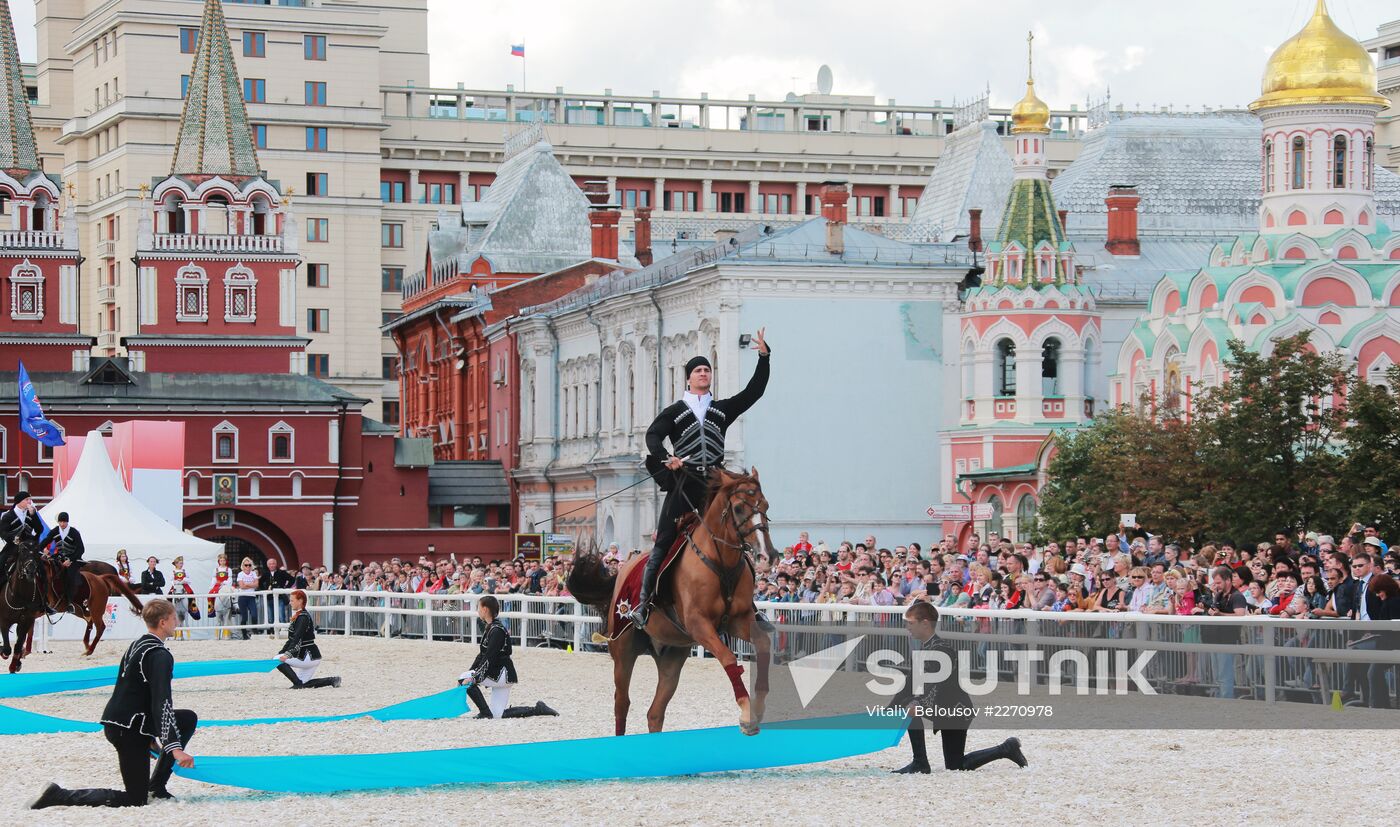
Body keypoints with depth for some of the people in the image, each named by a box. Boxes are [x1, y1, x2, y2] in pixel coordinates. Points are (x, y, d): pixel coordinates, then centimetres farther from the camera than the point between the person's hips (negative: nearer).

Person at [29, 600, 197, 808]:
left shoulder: (136, 646, 16)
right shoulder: (160, 656, -14)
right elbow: (161, 703, -25)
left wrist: (152, 737, 36)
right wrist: (175, 747, -31)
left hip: (114, 721, 9)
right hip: (129, 730, -9)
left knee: (189, 719, 17)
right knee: (135, 800, -3)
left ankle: (156, 786, 17)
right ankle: (60, 796, -10)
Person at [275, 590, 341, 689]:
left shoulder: (303, 617, -15)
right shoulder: (298, 616, 15)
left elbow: (297, 639, -28)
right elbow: (292, 639, 20)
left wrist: (288, 654, -39)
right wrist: (281, 653, 15)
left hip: (309, 657, -10)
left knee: (278, 661, -15)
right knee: (305, 684, 17)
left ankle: (298, 684, -12)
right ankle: (332, 680, 16)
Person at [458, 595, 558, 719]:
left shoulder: (496, 630, -17)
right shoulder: (490, 628, 14)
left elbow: (489, 659, -23)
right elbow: (482, 655, 17)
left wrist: (473, 678, -26)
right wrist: (470, 673, 10)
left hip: (502, 675, -10)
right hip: (498, 675, 10)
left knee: (465, 678, -11)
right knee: (498, 715, 9)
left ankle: (485, 712, -7)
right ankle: (537, 709, 11)